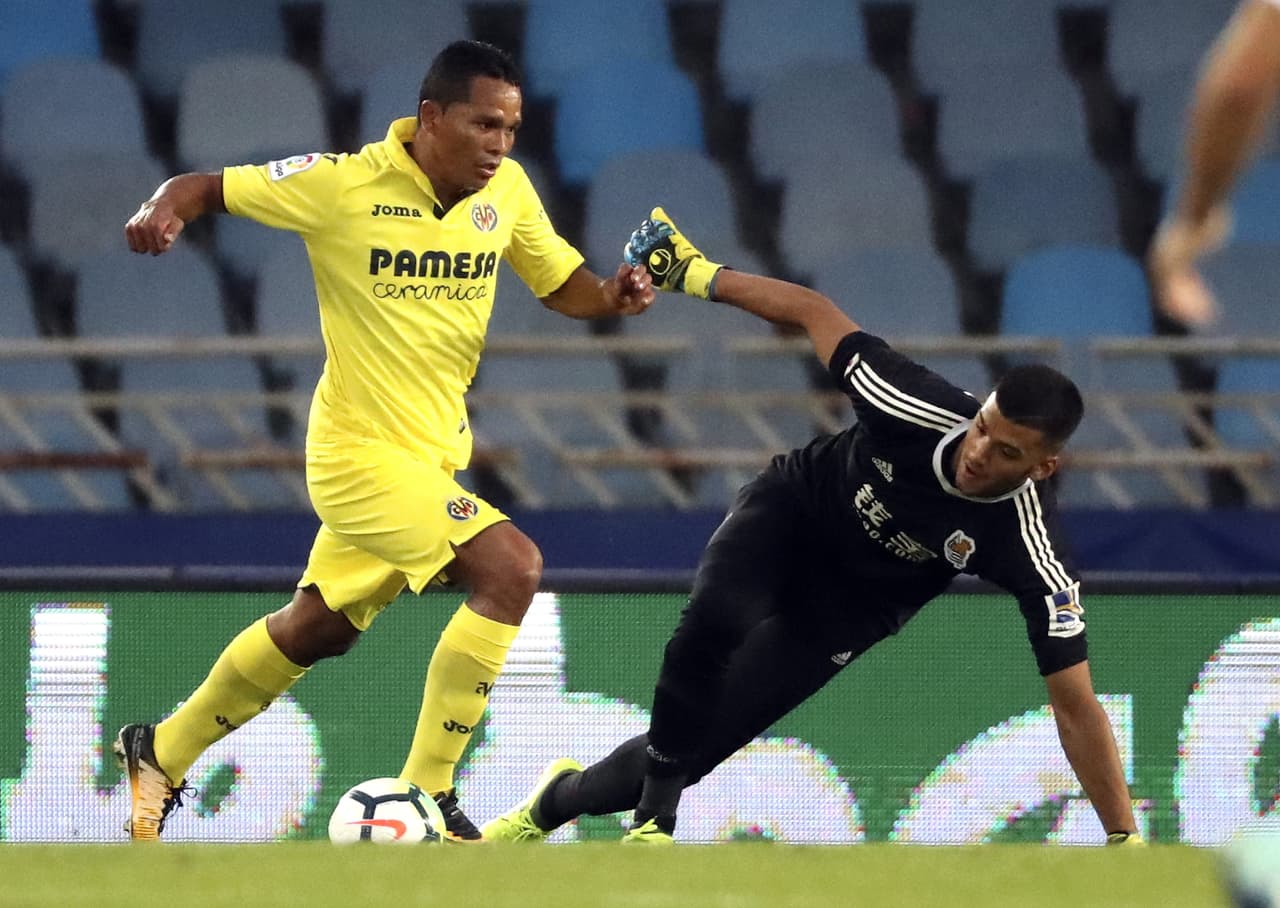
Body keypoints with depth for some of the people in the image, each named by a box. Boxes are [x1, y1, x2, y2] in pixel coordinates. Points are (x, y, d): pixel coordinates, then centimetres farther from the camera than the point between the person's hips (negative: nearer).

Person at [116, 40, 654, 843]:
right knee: (510, 567, -23)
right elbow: (207, 188, -7)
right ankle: (425, 798, -15)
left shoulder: (507, 190, -1)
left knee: (317, 629, 21)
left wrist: (612, 295, -13)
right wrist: (164, 213, -29)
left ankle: (161, 754, 42)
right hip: (362, 452, -7)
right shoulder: (343, 185, -16)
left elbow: (562, 284, 10)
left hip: (436, 451, 7)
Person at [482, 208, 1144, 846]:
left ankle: (559, 800, 25)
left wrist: (1124, 841, -27)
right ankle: (653, 823, -15)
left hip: (846, 610, 1)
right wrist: (699, 274, -6)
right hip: (788, 510, -1)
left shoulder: (1031, 551, -31)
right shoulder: (918, 407, -32)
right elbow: (811, 311, -15)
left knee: (693, 747, -6)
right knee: (716, 622, -35)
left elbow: (1075, 706, -26)